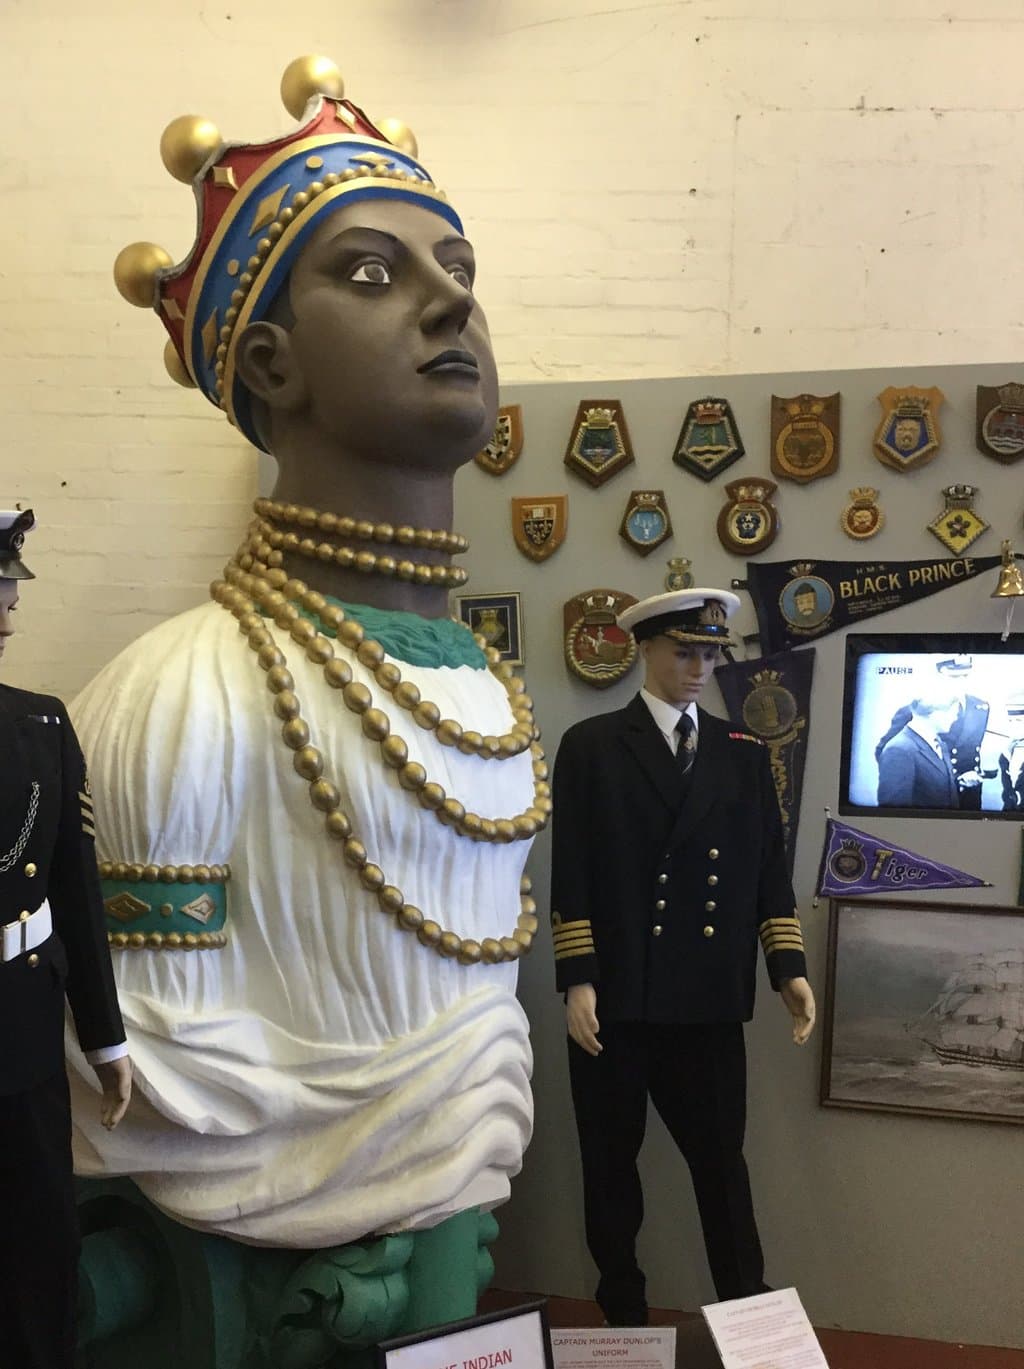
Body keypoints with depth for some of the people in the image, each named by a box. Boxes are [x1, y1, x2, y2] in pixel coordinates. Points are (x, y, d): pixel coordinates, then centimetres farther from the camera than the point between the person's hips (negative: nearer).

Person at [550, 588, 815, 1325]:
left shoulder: (745, 752, 9)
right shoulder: (591, 746, 0)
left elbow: (769, 868, 9)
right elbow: (572, 873, -5)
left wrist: (790, 967, 0)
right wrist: (578, 981, -10)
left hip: (710, 1000, 2)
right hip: (615, 997, -1)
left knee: (722, 1159, 11)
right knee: (611, 1158, 12)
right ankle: (623, 1311, 30)